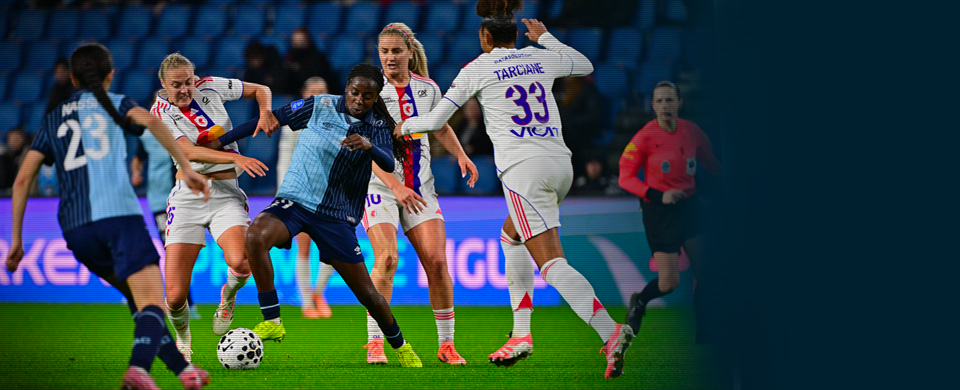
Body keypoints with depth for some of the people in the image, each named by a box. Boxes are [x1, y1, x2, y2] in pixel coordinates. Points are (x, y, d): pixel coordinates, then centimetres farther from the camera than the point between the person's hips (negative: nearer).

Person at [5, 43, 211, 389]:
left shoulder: (53, 120, 25)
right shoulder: (114, 103, 17)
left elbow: (23, 179, 16)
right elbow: (150, 120, -7)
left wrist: (16, 239, 18)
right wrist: (186, 168, -8)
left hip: (75, 226, 4)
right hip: (119, 213, -4)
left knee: (136, 295, 22)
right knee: (151, 303, -12)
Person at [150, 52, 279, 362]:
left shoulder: (210, 87, 4)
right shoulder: (160, 113, -4)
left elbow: (260, 89, 17)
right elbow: (189, 152, -19)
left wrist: (265, 111, -6)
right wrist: (236, 158, -31)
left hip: (226, 194, 1)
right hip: (188, 195, -1)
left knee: (240, 261, -30)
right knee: (175, 297, -10)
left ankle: (228, 297, 8)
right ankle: (183, 338, 25)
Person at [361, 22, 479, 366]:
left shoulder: (427, 88, 4)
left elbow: (441, 127, 22)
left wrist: (461, 155, 4)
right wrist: (395, 186, -26)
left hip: (419, 187, 3)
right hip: (379, 185, -3)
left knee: (437, 262, -9)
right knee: (387, 259, -21)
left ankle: (446, 344, 4)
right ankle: (374, 343, -11)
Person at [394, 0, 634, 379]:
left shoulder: (477, 68, 3)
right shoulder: (540, 58, 14)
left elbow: (436, 120, 6)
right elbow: (586, 65, 35)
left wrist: (405, 126, 27)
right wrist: (545, 37, 42)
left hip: (523, 168, -6)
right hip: (560, 163, 6)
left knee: (552, 264, -12)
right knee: (511, 236, 28)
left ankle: (610, 333, -34)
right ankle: (521, 334, 20)